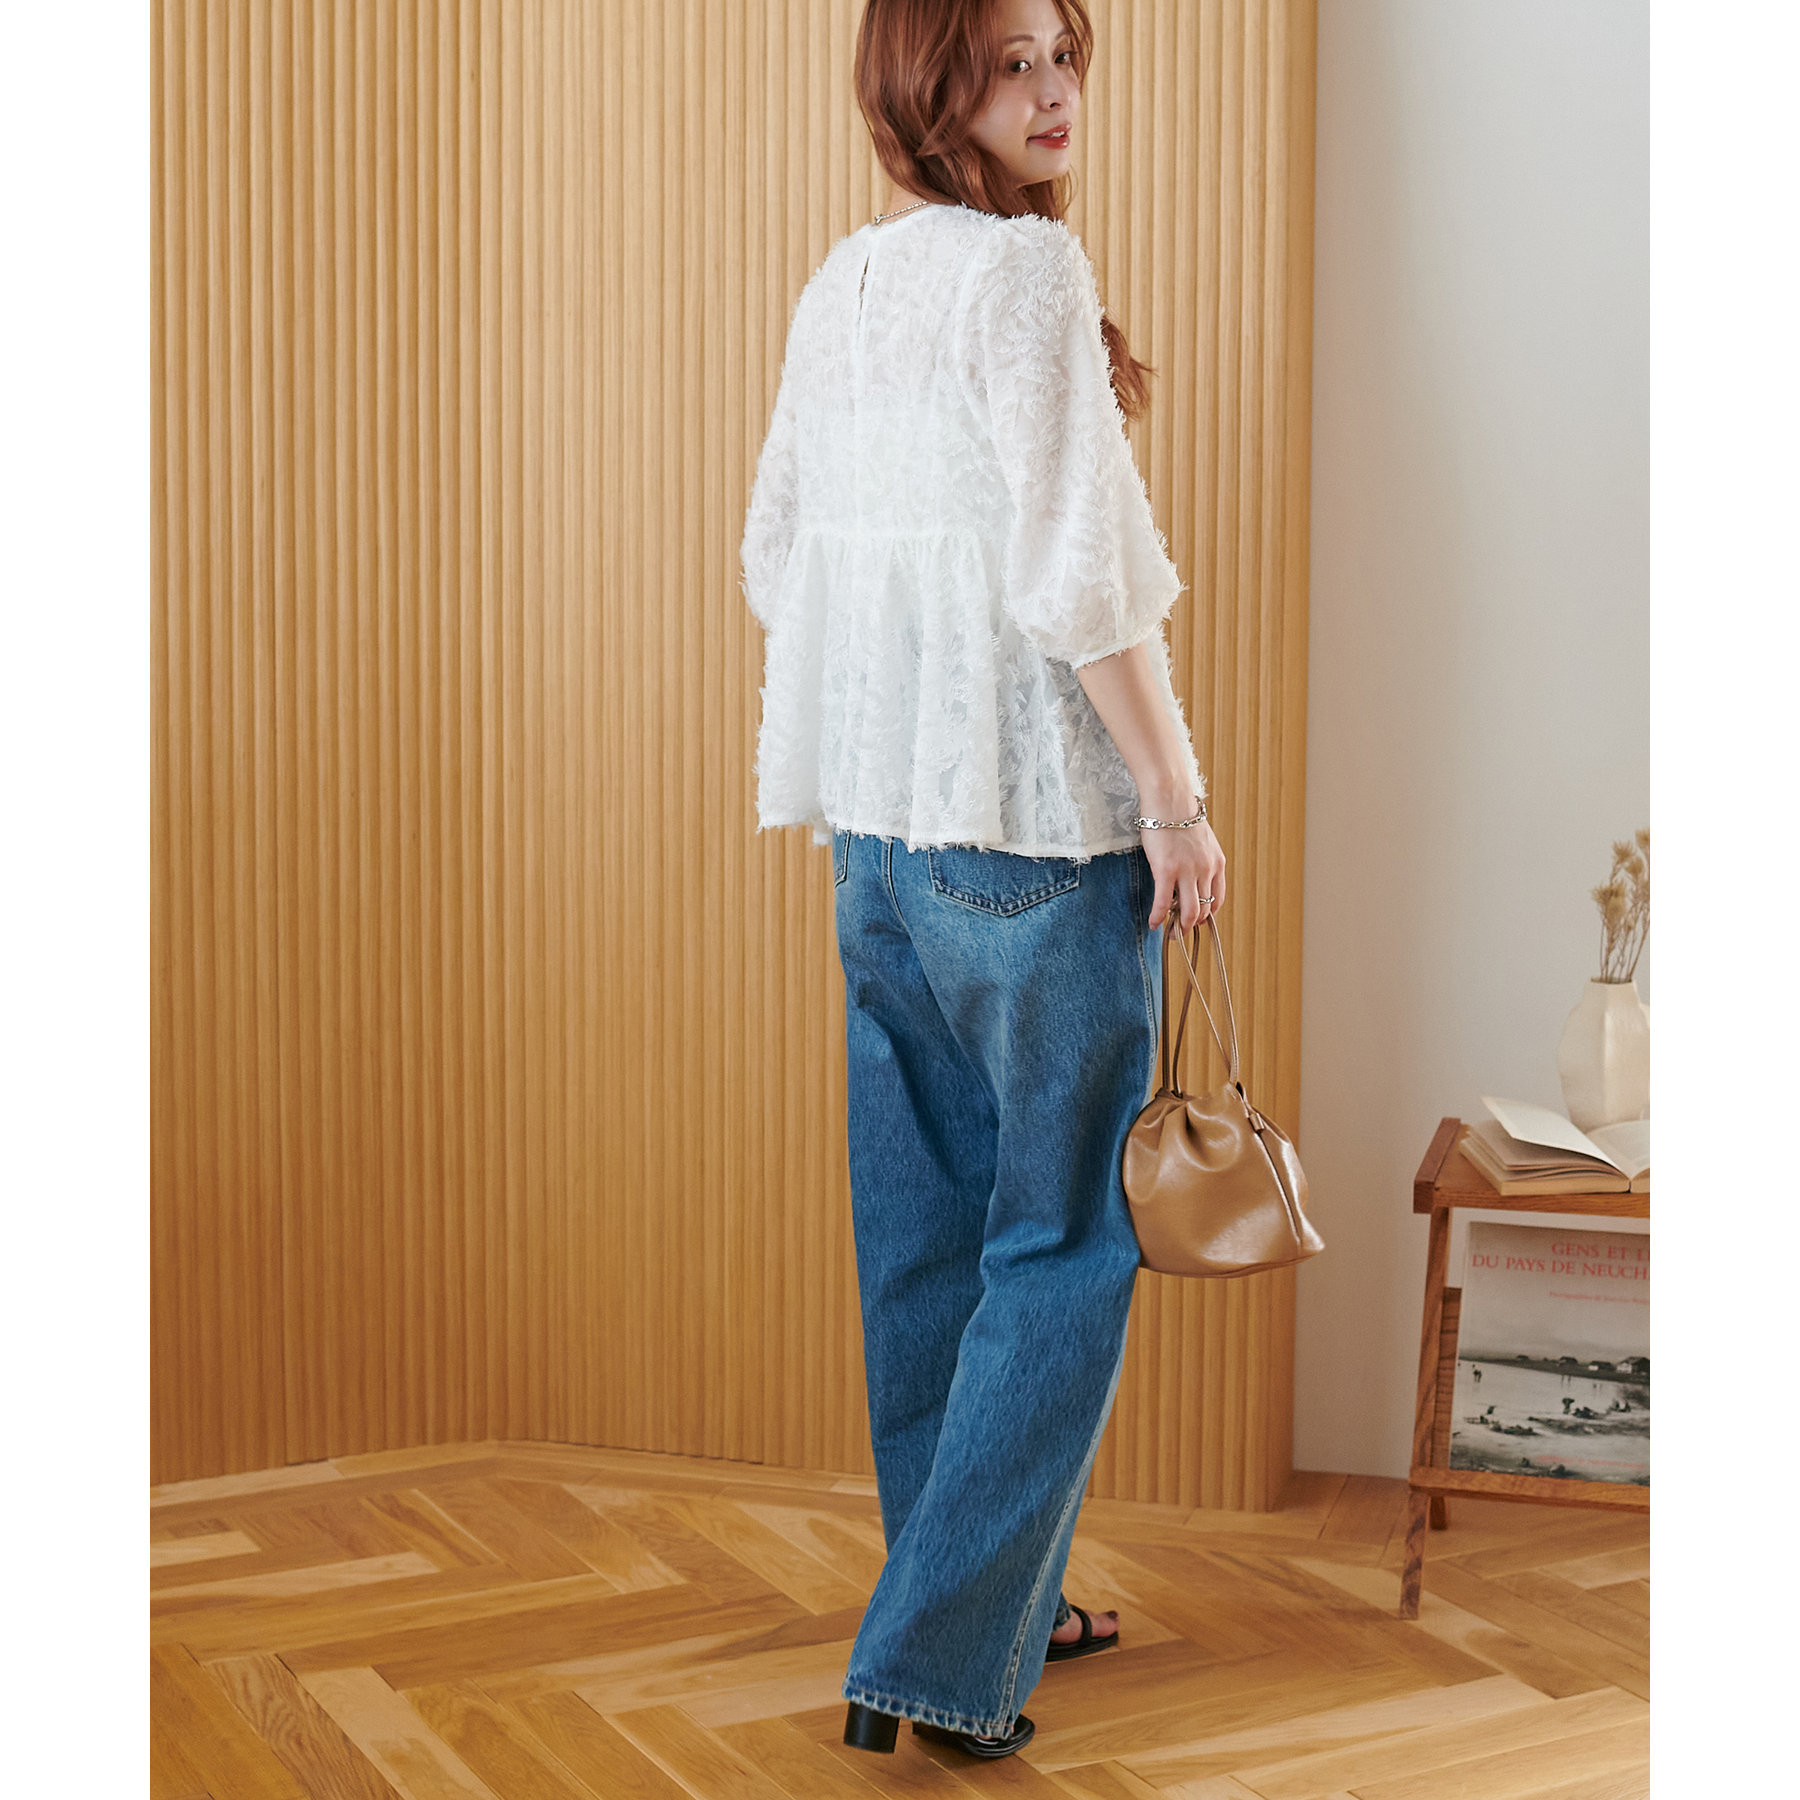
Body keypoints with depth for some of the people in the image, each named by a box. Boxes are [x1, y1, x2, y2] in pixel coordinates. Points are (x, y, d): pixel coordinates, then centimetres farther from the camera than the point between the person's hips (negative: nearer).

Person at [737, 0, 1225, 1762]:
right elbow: (1077, 570, -19)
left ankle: (991, 1597, 29)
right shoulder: (1025, 265, -13)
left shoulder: (836, 285, 11)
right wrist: (1176, 795, -13)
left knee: (928, 1221, 14)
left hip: (877, 821, 8)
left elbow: (775, 557, 16)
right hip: (1038, 818, -8)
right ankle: (936, 1657, 4)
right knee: (1066, 1235, 2)